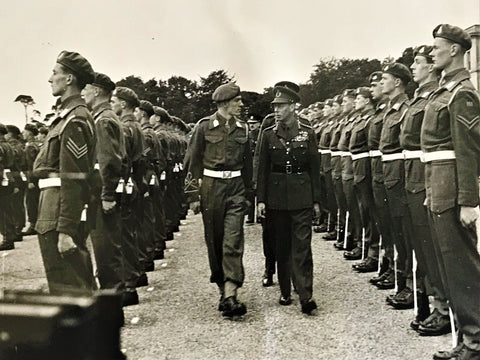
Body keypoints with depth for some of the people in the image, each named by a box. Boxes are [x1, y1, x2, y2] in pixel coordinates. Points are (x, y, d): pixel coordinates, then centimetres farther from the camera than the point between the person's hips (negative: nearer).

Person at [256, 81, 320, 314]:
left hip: (301, 195, -2)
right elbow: (263, 168, 5)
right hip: (276, 196, 2)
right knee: (282, 244, 9)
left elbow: (314, 168, 3)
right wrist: (261, 199, 0)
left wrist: (316, 200, 1)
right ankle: (285, 292, 19)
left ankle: (305, 295, -8)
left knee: (302, 244, -8)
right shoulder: (269, 134, 5)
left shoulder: (307, 133, 1)